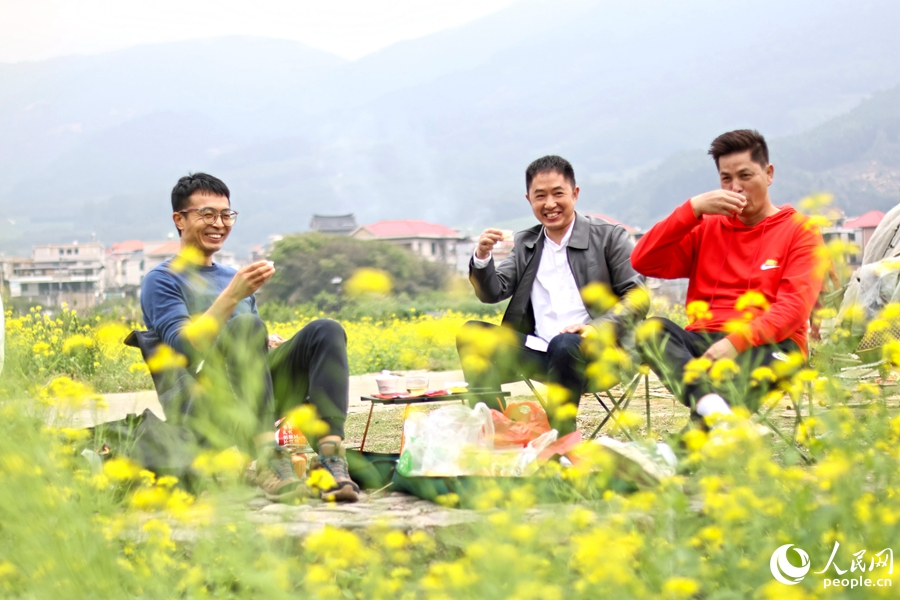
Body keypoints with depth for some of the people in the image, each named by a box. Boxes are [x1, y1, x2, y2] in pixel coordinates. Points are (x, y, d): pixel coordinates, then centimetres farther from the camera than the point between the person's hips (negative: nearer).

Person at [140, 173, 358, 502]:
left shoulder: (235, 277, 30)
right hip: (205, 410, -6)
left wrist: (271, 343, 6)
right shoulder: (162, 280, 8)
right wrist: (232, 295, -19)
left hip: (260, 398, 6)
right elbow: (184, 348, -9)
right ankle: (267, 461, -47)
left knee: (326, 331, -18)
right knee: (245, 326, -34)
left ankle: (331, 460, -38)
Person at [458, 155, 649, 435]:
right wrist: (482, 257, -8)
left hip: (591, 353, -4)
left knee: (564, 345, -38)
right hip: (538, 352, 5)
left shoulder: (608, 237, 6)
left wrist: (597, 327, -18)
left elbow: (638, 297, -1)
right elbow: (491, 293, 13)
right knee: (472, 333, -15)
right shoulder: (525, 244, 20)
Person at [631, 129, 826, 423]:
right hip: (703, 342, 3)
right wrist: (693, 208, -1)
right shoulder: (707, 227, 20)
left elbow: (794, 306, -5)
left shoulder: (799, 229, 9)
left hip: (768, 346, -3)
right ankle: (709, 402, -54)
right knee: (653, 328, -30)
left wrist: (736, 341, -20)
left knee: (737, 369, -39)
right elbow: (642, 262, 7)